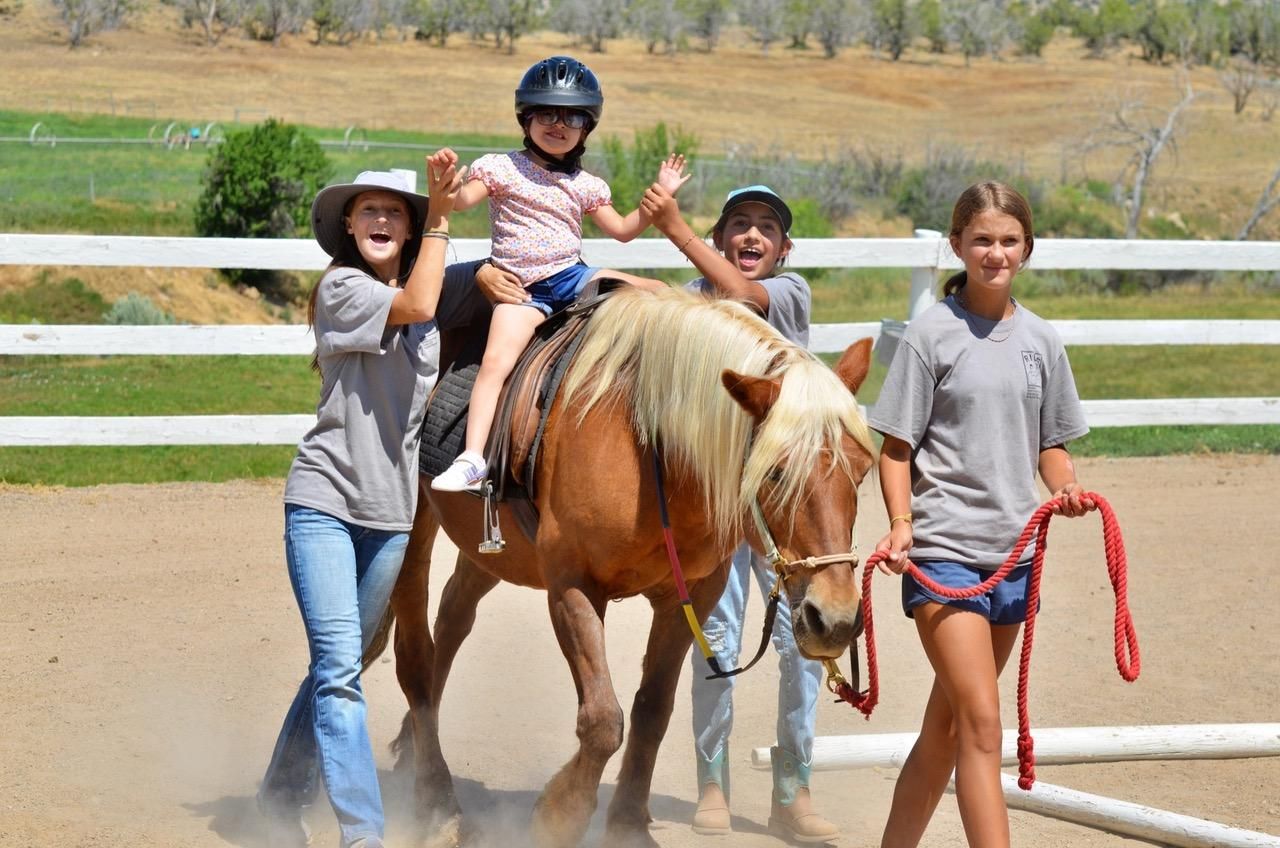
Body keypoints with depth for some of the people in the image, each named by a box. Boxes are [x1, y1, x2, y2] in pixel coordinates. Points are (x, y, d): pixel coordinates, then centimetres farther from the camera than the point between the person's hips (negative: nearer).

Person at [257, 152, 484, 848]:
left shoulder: (433, 286, 11)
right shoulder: (342, 286, -6)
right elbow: (415, 306, -20)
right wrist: (442, 216, -18)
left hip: (393, 510, 6)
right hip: (323, 502, -6)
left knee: (337, 667, 13)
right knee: (339, 669, -13)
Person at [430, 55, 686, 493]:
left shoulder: (585, 186, 13)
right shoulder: (502, 169, 3)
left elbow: (622, 229, 16)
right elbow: (462, 200, -6)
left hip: (574, 276, 4)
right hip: (523, 289, -4)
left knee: (657, 292, -3)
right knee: (496, 360, -25)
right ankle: (472, 457, -32)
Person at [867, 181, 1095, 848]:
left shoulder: (1040, 340, 9)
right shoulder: (932, 334, -4)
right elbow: (895, 445, -3)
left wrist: (1067, 488, -4)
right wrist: (901, 523, -17)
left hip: (1013, 549, 5)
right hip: (942, 549, -5)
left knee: (946, 726, 14)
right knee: (981, 724, -14)